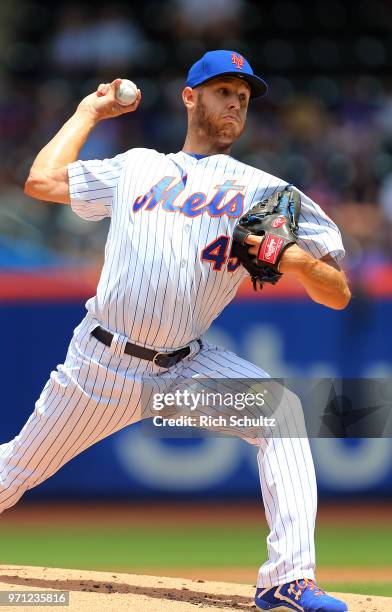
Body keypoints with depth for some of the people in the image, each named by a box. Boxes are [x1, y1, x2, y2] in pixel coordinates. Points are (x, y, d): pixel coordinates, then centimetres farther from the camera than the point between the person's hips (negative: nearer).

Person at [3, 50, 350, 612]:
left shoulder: (265, 191, 7)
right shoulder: (137, 166, 16)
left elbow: (338, 295, 3)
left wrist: (296, 259, -19)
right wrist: (89, 112, 23)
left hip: (188, 366, -1)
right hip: (102, 361, 1)